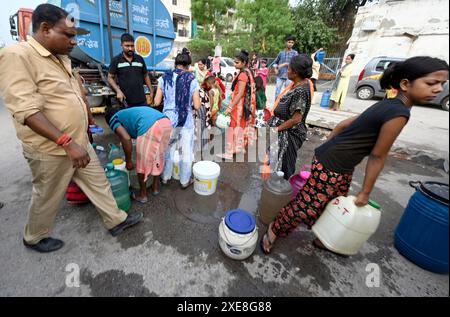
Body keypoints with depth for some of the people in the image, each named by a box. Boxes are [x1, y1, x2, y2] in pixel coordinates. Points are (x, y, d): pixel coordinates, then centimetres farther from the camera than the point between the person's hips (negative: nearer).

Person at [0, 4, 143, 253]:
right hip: (51, 151, -7)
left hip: (79, 143, 8)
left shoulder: (62, 58, 9)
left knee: (98, 182, 15)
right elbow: (27, 110, -26)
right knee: (48, 199, 13)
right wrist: (67, 142, -32)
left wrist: (78, 140, 22)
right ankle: (34, 238, 39)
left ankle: (116, 221, 31)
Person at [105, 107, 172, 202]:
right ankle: (155, 187, 42)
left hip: (150, 127, -7)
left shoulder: (113, 119, 19)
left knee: (142, 163, 13)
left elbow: (126, 138, 0)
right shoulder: (128, 113, 41)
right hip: (166, 122, 8)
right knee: (158, 157, 26)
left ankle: (142, 195, 30)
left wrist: (128, 161, 11)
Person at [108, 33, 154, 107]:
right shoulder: (116, 60, 3)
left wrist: (151, 91, 11)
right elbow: (110, 78, 5)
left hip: (142, 100, 2)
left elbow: (146, 76, 18)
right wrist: (118, 91, -10)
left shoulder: (140, 59, 12)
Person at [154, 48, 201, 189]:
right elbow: (197, 106, -8)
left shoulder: (164, 78, 0)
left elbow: (157, 102, 2)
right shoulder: (192, 80, -6)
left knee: (168, 149, 18)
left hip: (168, 119, 3)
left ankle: (165, 177, 31)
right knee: (186, 151, 10)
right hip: (186, 120, -2)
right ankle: (185, 181, 23)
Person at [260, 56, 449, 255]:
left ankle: (323, 239, 44)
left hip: (340, 166, 10)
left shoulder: (388, 105, 8)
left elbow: (343, 124, 13)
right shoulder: (399, 114, -21)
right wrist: (365, 193, -6)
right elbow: (378, 157, -16)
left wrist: (327, 150, 21)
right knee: (306, 206, 4)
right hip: (331, 167, -10)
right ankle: (273, 231, 24)